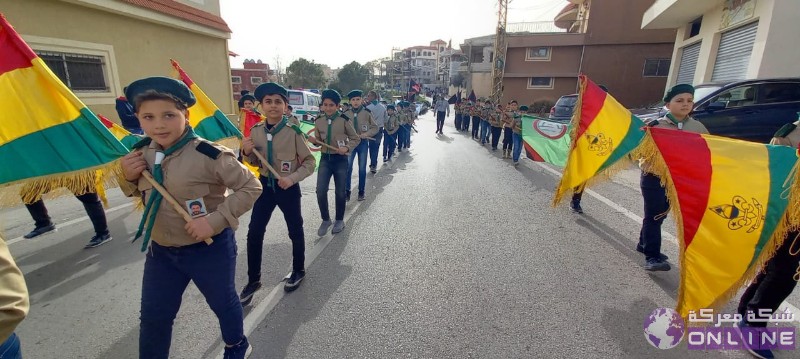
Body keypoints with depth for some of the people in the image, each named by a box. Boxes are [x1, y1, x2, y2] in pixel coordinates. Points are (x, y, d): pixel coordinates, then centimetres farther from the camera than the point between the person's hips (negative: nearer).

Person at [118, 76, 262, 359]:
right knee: (153, 317, 19)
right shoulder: (141, 152, -3)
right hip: (160, 250, 5)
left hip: (209, 249, -5)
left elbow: (250, 187, -20)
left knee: (222, 303, 19)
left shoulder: (209, 154, -25)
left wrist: (215, 220, -27)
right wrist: (128, 177, -10)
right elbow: (138, 191, 14)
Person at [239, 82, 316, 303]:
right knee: (254, 233, 7)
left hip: (288, 187, -4)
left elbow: (310, 162, -11)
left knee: (295, 231, 12)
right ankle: (253, 280, 26)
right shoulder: (256, 131, -1)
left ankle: (298, 271, 36)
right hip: (265, 185, 4)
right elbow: (256, 162, 11)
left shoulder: (293, 131, -15)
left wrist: (293, 178, -25)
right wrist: (247, 152, -10)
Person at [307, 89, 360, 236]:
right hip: (325, 158, 3)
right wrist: (314, 141, -10)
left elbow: (356, 139, -2)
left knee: (340, 192, 8)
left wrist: (347, 148, -19)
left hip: (340, 159, -3)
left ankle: (339, 220, 28)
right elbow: (320, 140, 12)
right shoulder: (318, 121, 2)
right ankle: (326, 220, 19)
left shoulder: (344, 120, -10)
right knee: (320, 191, -4)